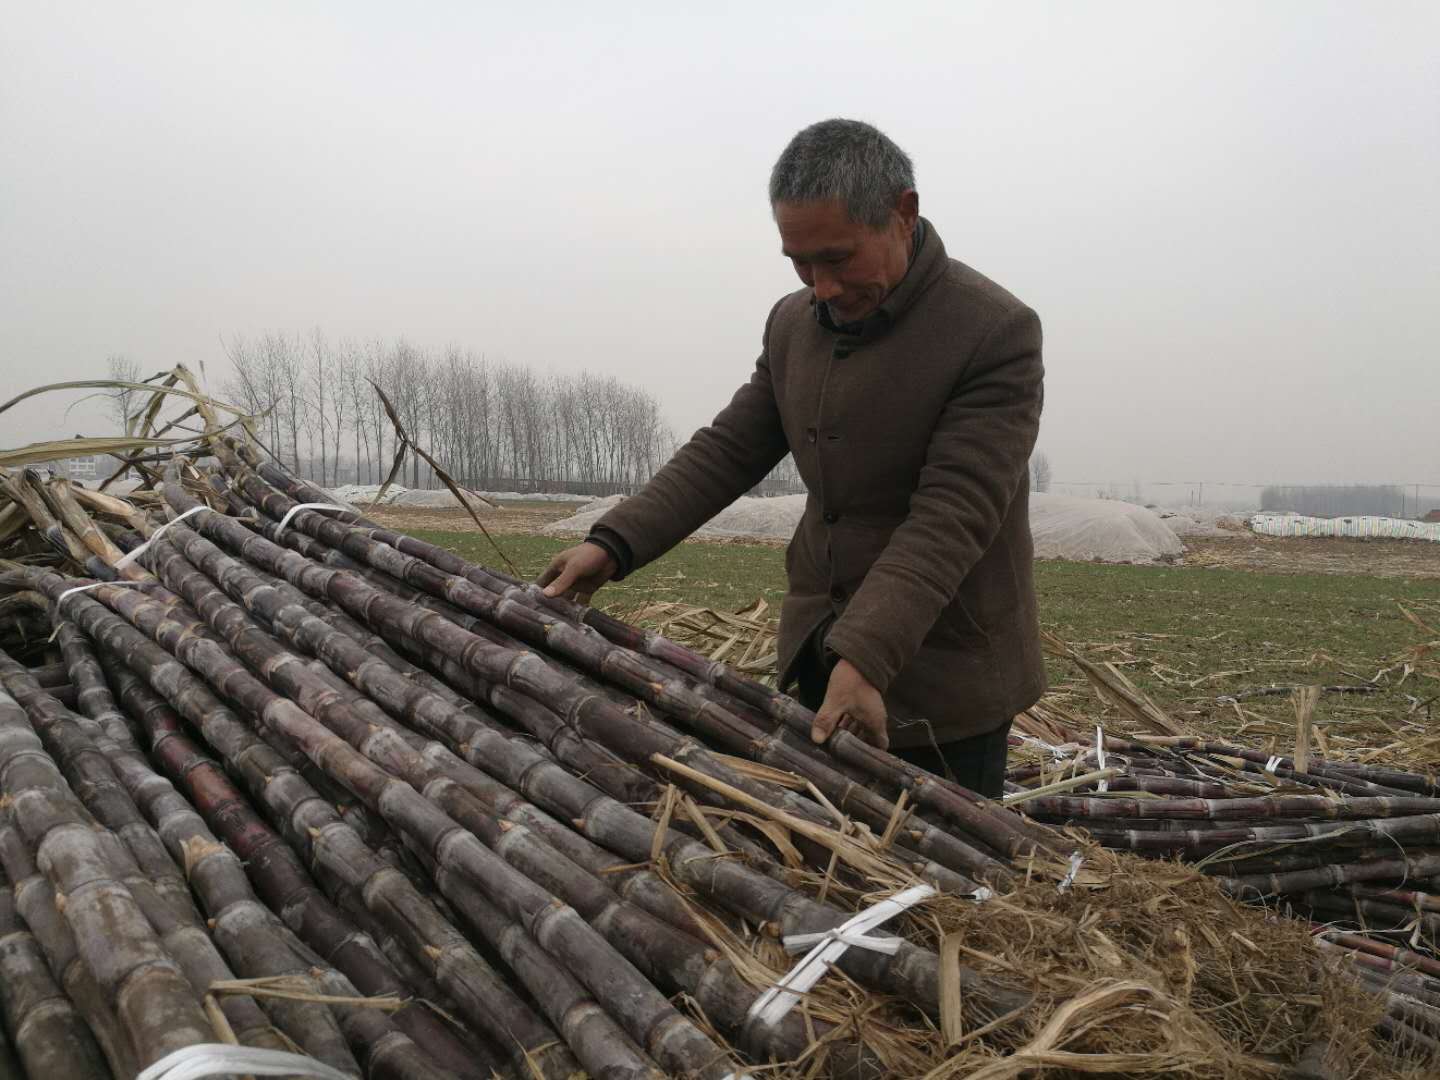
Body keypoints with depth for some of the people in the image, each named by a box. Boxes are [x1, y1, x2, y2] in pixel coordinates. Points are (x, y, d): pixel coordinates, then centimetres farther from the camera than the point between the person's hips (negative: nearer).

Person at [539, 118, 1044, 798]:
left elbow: (950, 515, -24)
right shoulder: (792, 323, 6)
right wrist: (614, 544, -4)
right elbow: (727, 450, 7)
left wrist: (865, 660, -33)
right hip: (818, 658, 6)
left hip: (942, 688, -6)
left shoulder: (997, 333, -17)